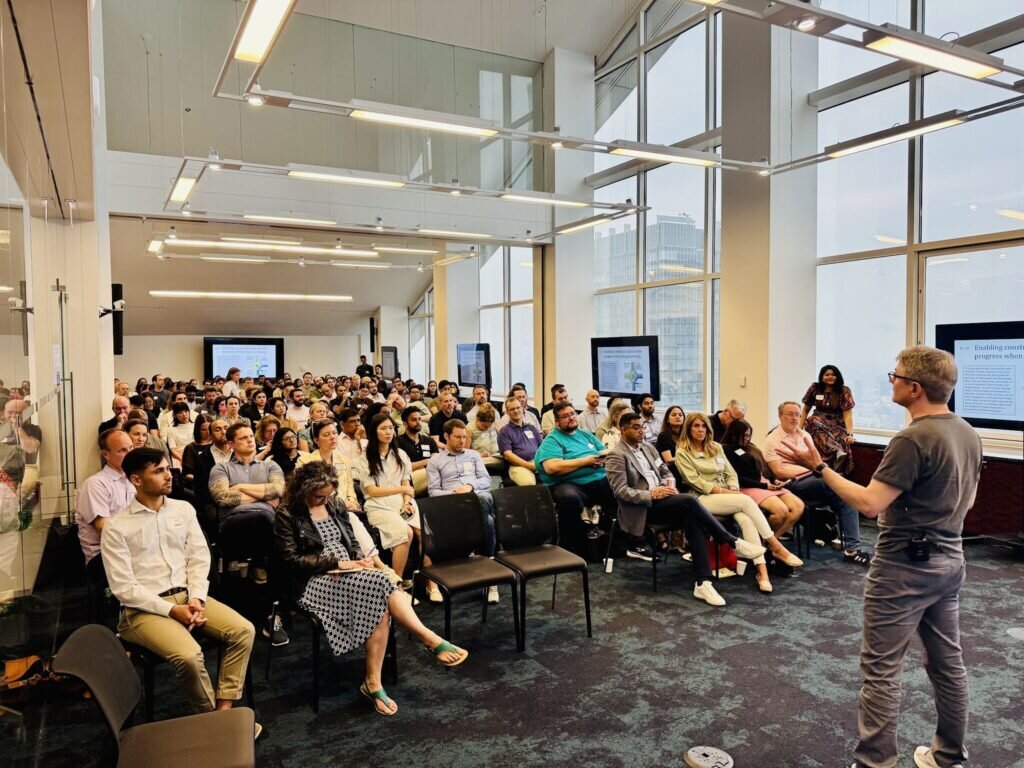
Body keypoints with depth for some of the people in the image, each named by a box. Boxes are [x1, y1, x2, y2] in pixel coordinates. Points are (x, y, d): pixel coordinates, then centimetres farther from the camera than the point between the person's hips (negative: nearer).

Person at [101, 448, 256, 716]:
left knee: (243, 630, -17)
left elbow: (199, 558, 5)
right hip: (145, 609, -5)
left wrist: (196, 599, -11)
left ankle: (224, 710, -11)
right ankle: (210, 716, -5)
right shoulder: (116, 527, -6)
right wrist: (171, 610, -16)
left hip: (188, 596, 5)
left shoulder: (184, 509, 7)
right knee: (189, 655, -29)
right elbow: (123, 587, -10)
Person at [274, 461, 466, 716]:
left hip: (348, 575, 6)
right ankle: (431, 640, -26)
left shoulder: (334, 506, 14)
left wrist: (363, 560, -4)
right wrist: (337, 563, -17)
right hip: (315, 582, -6)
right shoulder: (288, 516, -4)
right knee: (378, 582, -31)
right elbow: (292, 560, -11)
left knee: (380, 603, -29)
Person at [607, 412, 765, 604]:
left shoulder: (648, 447, 17)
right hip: (642, 507, -7)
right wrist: (651, 494, -23)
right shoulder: (616, 456, -7)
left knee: (692, 520, -25)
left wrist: (670, 485, -2)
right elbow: (621, 491, -14)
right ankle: (733, 542, -19)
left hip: (661, 498, 7)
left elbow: (665, 471, 22)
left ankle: (702, 582, -29)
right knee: (688, 500, -29)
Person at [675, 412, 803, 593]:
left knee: (745, 519, -29)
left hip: (727, 496, 5)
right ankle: (776, 548, -22)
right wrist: (725, 492, -16)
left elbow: (731, 473, 14)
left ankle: (762, 570, -36)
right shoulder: (682, 453, 1)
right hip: (703, 498, -5)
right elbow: (695, 482, -9)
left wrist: (733, 490, -8)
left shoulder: (716, 447, 18)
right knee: (746, 500, -29)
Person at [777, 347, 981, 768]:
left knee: (881, 667, 0)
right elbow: (966, 500, 17)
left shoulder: (912, 439, -23)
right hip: (949, 560, 9)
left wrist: (819, 468, -20)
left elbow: (868, 504, -25)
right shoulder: (968, 433, 6)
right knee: (947, 660, 18)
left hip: (904, 566, -9)